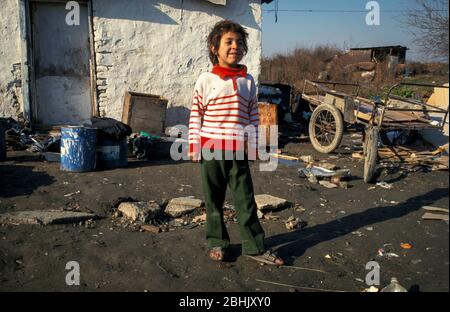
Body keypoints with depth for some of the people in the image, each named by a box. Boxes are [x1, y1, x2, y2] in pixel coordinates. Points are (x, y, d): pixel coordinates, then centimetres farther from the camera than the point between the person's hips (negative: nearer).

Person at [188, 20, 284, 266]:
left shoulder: (248, 81, 6)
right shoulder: (206, 80, -2)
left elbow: (253, 116, 9)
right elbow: (195, 115, 0)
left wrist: (252, 146, 6)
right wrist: (194, 147, -4)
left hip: (238, 152, 2)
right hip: (211, 151, -1)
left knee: (246, 200, 5)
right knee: (214, 201, 10)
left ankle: (255, 247, 16)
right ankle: (217, 243, 25)